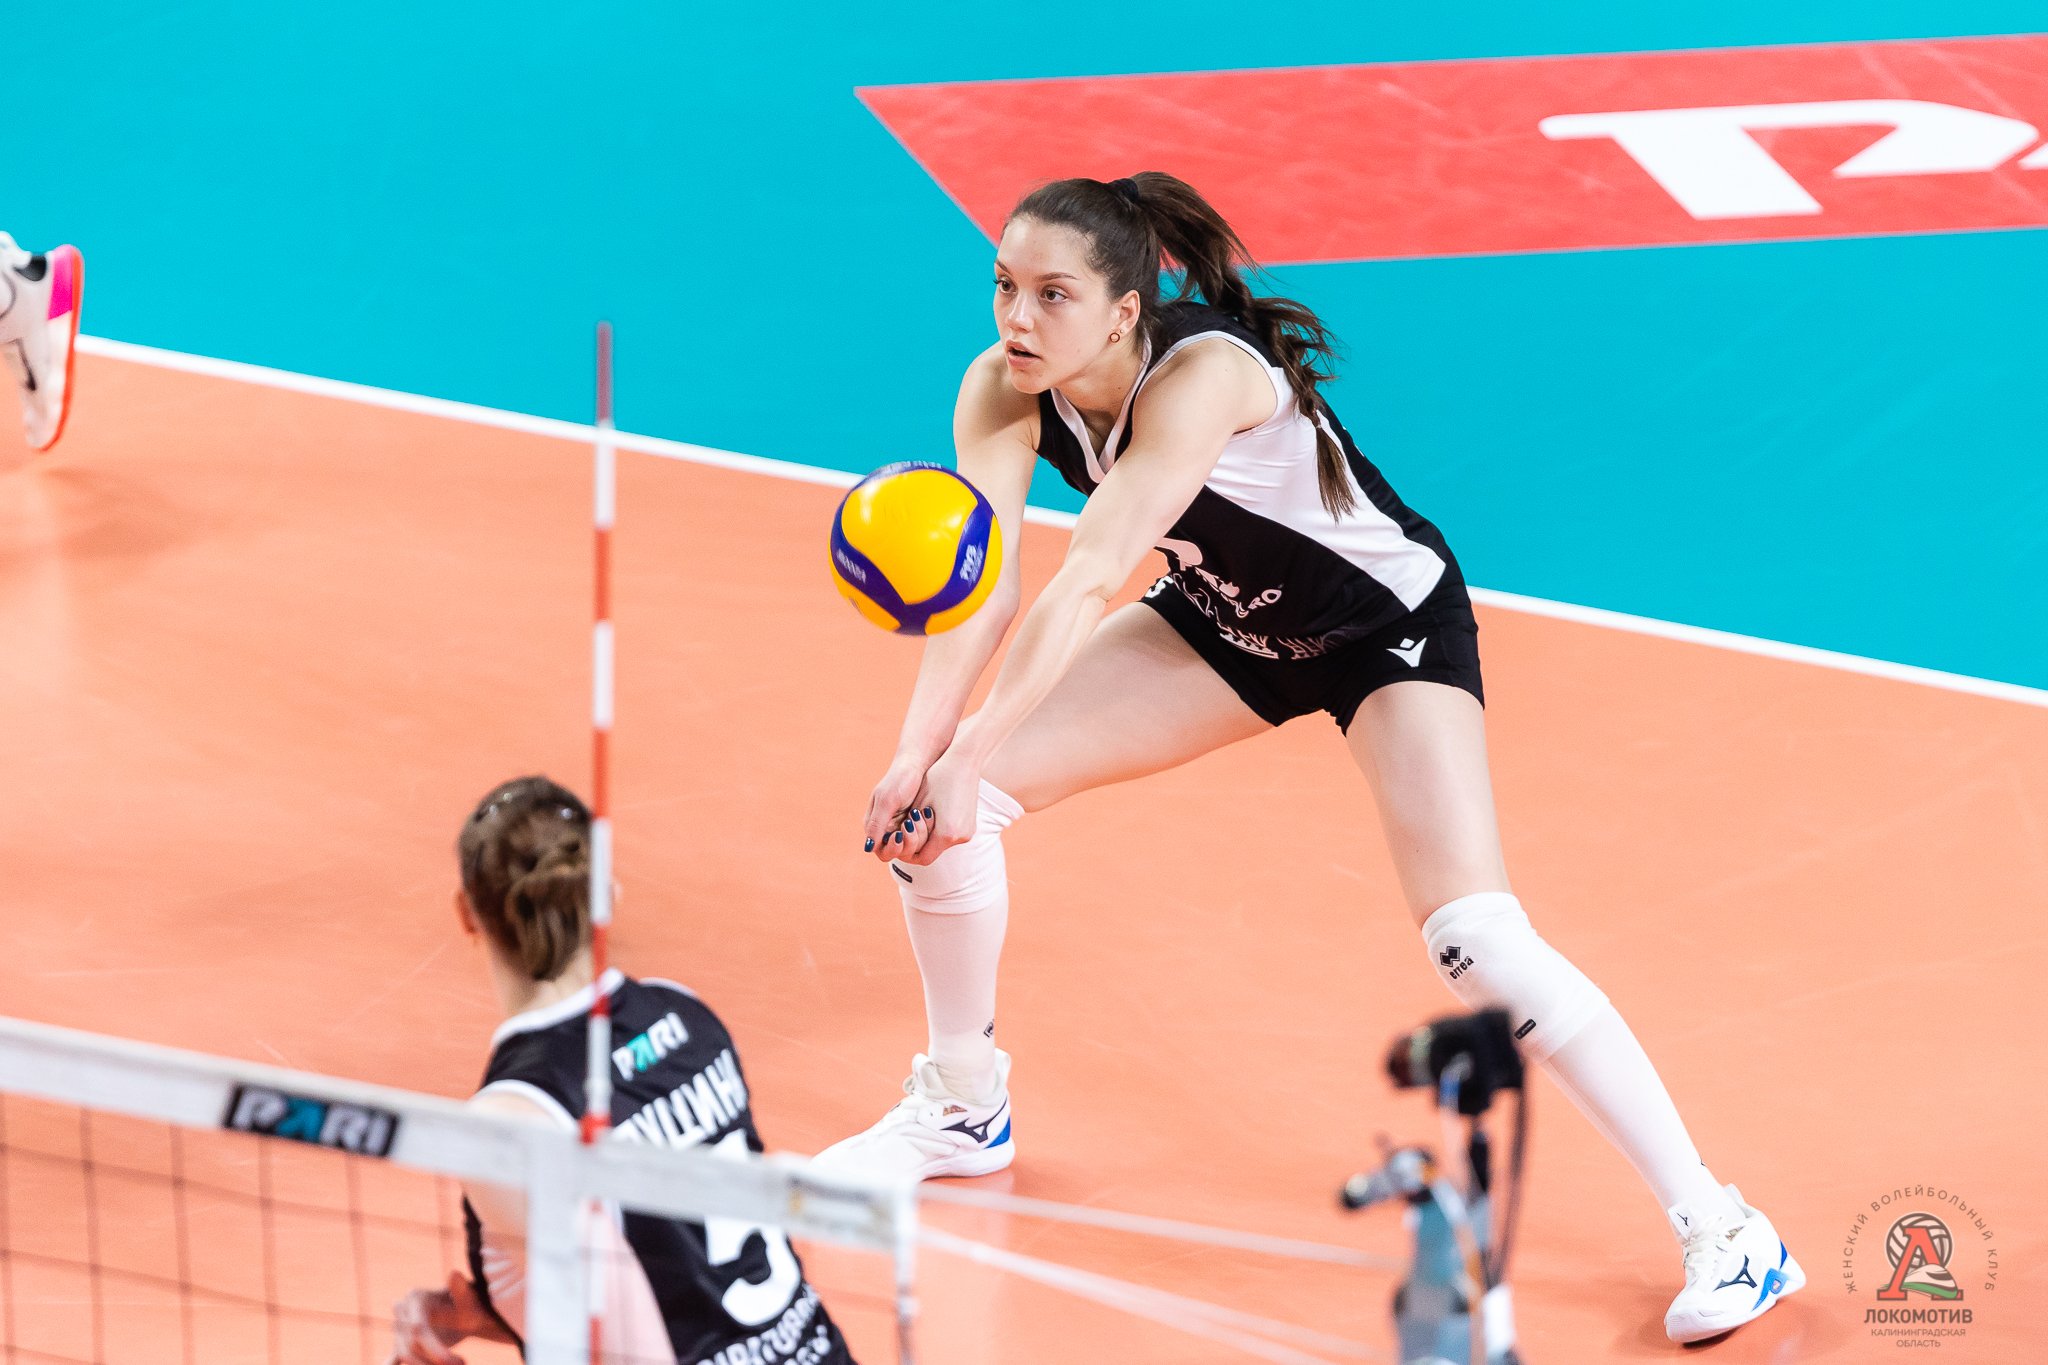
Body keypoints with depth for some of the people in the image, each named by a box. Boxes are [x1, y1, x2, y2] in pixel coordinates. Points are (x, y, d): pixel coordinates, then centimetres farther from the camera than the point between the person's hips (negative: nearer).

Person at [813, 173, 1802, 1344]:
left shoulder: (1201, 375, -37)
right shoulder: (1003, 393, -18)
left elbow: (1090, 581, -44)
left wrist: (972, 750, -50)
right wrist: (921, 749, -43)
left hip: (1390, 622, -7)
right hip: (1229, 623, 7)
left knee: (1475, 938, -23)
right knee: (934, 802, -3)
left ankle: (1720, 1231, -14)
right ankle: (966, 1106, 21)